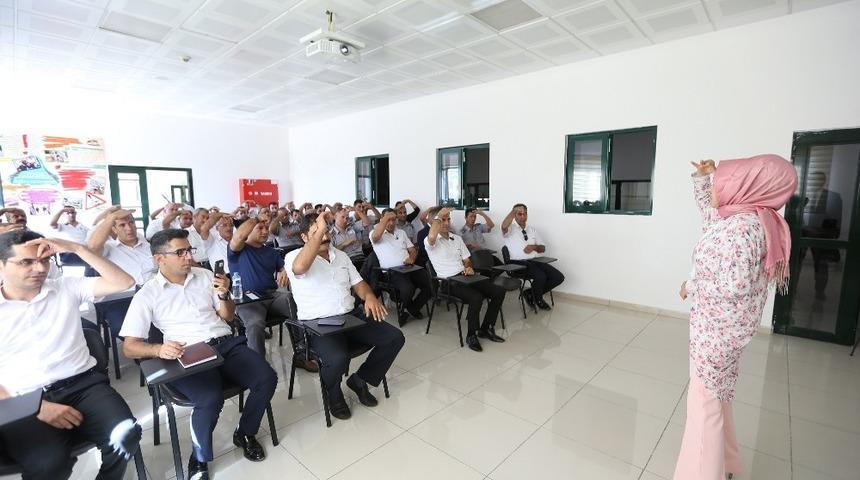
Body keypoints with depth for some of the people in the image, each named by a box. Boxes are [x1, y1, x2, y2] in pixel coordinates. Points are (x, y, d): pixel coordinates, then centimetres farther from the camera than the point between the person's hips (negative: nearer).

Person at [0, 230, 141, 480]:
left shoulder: (66, 287, 11)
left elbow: (124, 282, -2)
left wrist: (76, 248, -8)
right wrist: (37, 408, -15)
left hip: (83, 384, 1)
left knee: (125, 435, -25)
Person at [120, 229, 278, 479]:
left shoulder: (205, 275, 12)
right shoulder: (147, 294, 3)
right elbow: (129, 347, -1)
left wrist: (224, 295, -4)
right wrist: (159, 349, -22)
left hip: (226, 343, 4)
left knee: (267, 378, -18)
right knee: (211, 398, -32)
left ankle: (245, 433, 11)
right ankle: (199, 460, 1)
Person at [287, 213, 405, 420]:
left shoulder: (340, 255, 16)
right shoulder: (294, 256, -5)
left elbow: (358, 284, 16)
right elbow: (300, 267, -31)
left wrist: (369, 296, -7)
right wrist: (319, 230, -29)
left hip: (352, 315, 6)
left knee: (395, 338, -8)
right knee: (339, 358, -35)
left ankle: (359, 380, 13)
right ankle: (332, 391, 4)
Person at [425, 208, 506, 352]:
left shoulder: (457, 238, 19)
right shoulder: (430, 241, -3)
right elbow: (432, 237, -30)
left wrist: (469, 268, -3)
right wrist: (438, 216, -16)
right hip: (448, 281, -7)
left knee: (499, 291, -8)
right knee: (476, 297, -32)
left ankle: (485, 329, 6)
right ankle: (471, 335, -9)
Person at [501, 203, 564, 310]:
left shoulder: (532, 229, 22)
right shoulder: (510, 229, 4)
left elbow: (543, 248, 20)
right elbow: (504, 226, -24)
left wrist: (534, 247, -2)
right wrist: (513, 210, -16)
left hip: (534, 261, 6)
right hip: (518, 263, -6)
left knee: (558, 277, -12)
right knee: (541, 277, -32)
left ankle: (531, 293, 7)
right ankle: (538, 300, 3)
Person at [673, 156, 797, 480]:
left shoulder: (740, 227, -25)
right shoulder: (750, 219, 5)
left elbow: (733, 286, -30)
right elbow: (709, 212, 25)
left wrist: (691, 287, -14)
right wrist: (702, 177, 16)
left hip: (717, 327, -10)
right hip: (722, 325, 10)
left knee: (705, 398, 3)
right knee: (716, 393, 23)